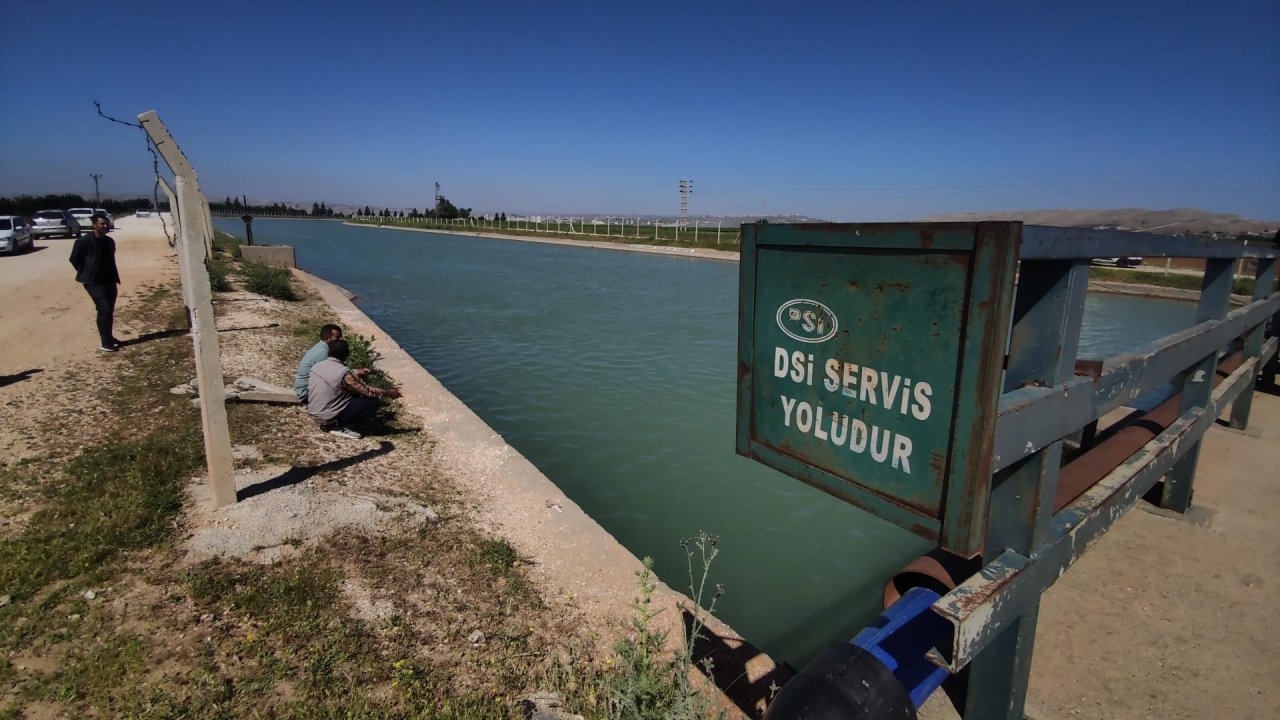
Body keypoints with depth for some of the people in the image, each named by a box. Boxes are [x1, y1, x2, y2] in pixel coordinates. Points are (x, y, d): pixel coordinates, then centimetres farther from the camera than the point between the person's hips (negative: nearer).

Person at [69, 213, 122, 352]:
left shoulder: (110, 241, 8)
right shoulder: (84, 241, -11)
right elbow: (74, 259, -3)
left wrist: (114, 276, 14)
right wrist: (86, 273, -1)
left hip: (109, 280, 6)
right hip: (93, 281, -6)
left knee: (109, 310, 11)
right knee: (103, 309, -14)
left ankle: (108, 338, 23)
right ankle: (105, 343, -10)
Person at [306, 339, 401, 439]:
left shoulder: (316, 365, 0)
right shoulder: (344, 373, -20)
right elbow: (368, 392, -12)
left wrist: (356, 374, 28)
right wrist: (388, 393, 3)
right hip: (329, 417, -8)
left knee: (352, 392, 23)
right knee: (373, 400, -9)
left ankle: (328, 424, 12)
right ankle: (338, 426, -6)